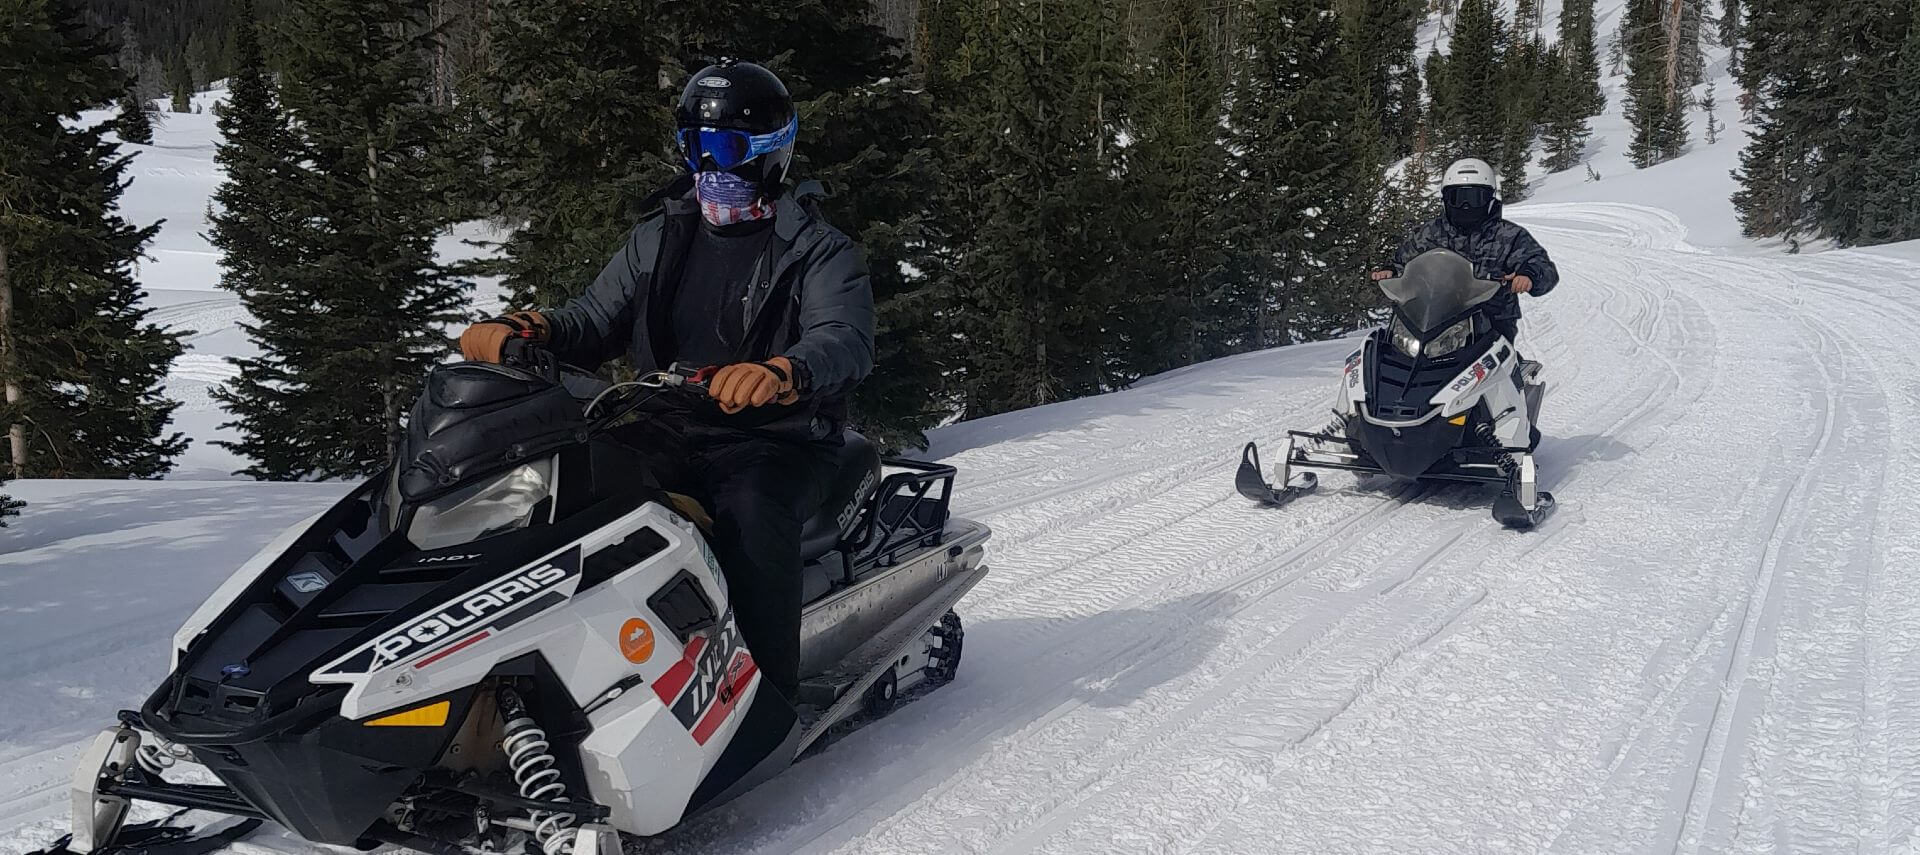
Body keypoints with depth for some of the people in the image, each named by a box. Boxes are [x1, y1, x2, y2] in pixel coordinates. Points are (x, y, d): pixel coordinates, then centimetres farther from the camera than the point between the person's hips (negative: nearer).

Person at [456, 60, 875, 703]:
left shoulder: (819, 252, -2)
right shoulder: (660, 238, 15)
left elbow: (847, 340, -20)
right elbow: (595, 320, 13)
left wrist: (783, 373, -43)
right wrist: (525, 331, -11)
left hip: (775, 440, -5)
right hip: (665, 434, 5)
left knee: (750, 511, -37)